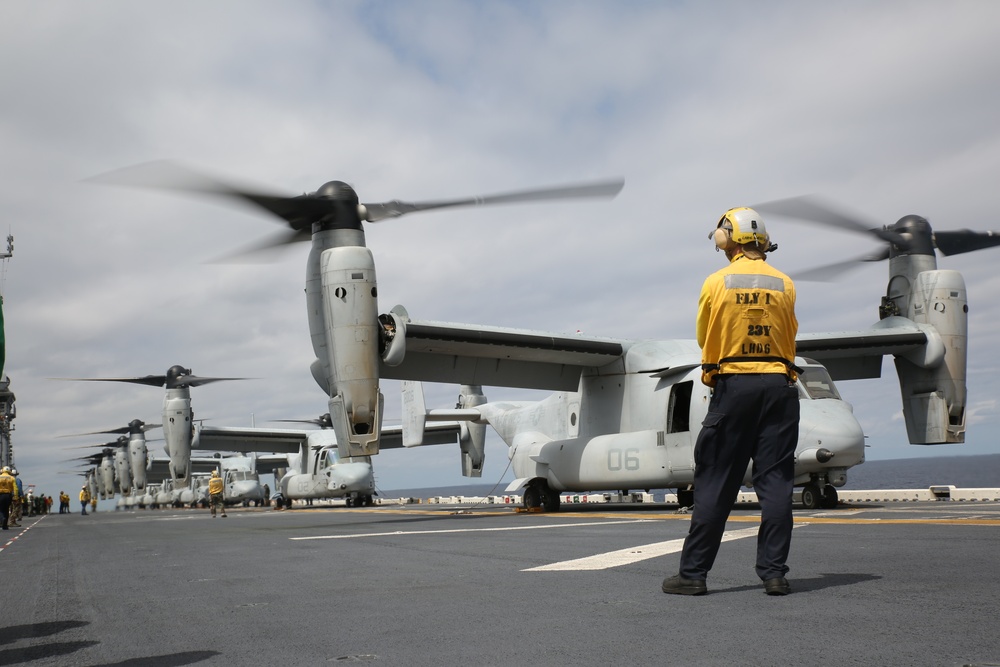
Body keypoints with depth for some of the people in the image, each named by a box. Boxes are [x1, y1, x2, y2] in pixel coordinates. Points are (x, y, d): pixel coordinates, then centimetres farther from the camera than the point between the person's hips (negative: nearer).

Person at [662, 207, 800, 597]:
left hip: (732, 387, -2)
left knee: (715, 485, 2)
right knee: (775, 483, 5)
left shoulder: (716, 283, -1)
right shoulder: (785, 285, 4)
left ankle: (693, 573, 5)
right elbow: (790, 337, 12)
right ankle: (774, 572, 5)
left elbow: (704, 338, 7)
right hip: (779, 386, 2)